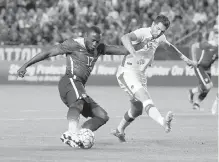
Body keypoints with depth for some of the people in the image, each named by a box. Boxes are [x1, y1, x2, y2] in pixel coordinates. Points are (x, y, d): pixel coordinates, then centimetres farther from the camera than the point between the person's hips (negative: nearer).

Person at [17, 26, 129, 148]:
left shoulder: (99, 48, 19)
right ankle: (72, 133, -65)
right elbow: (48, 53, -1)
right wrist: (26, 65, -3)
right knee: (78, 102, -38)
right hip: (71, 81, -9)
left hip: (79, 86, 9)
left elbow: (119, 50, 12)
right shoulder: (74, 44, -2)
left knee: (102, 116, 3)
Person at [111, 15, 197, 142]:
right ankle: (163, 122, -51)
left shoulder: (160, 38, 7)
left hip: (140, 74, 9)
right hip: (127, 72, -9)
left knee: (137, 109, 16)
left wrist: (184, 58, 35)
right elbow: (125, 38, -38)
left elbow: (168, 46, 31)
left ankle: (119, 130, 38)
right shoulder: (143, 33, -18)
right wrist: (134, 53, -53)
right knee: (145, 98, -29)